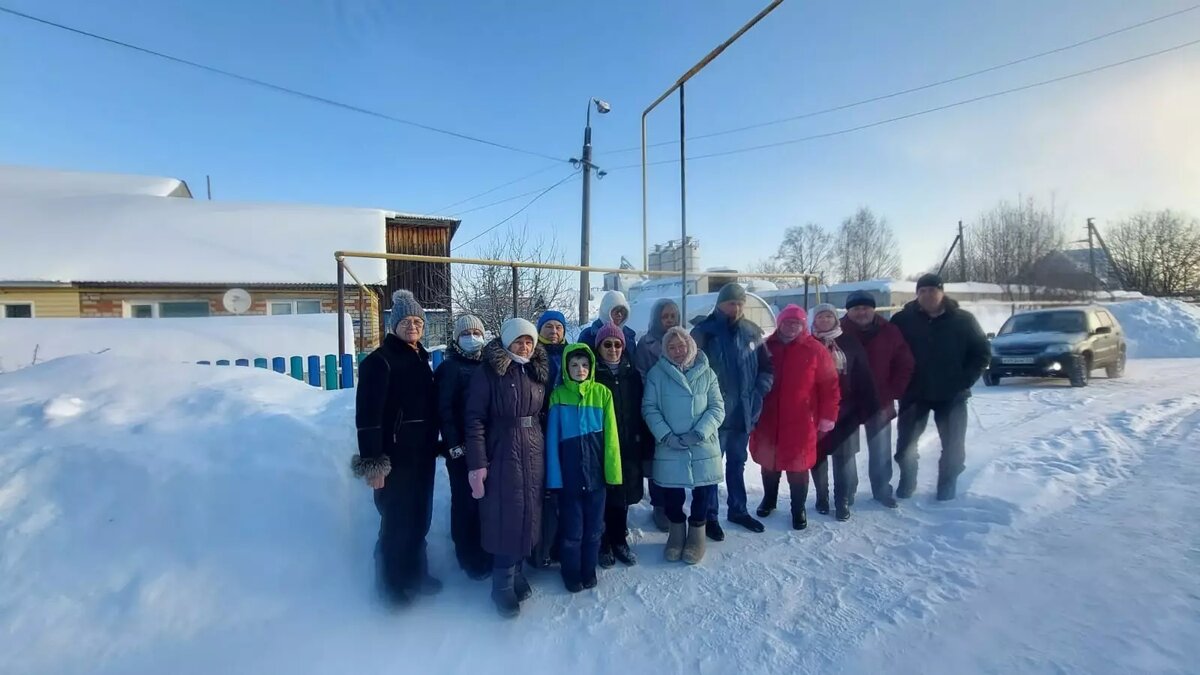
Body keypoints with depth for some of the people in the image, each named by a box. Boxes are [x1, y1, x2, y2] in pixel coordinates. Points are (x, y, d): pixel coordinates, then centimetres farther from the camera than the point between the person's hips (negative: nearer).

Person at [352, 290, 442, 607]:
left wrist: (434, 447, 14)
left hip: (423, 455, 7)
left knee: (419, 519, 17)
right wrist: (373, 462, -22)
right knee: (396, 523, 4)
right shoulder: (380, 361, -12)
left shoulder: (421, 358, 11)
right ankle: (392, 584, 23)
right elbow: (367, 415, -18)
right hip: (396, 457, -7)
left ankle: (415, 574, 35)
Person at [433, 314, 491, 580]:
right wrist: (454, 445, -14)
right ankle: (469, 557, 16)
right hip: (463, 448, -4)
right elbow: (444, 409, -8)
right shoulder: (450, 368, -3)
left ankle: (486, 552, 26)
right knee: (467, 501, 0)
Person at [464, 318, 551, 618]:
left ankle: (517, 573, 30)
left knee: (528, 514, 12)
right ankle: (503, 585, 17)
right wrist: (477, 463, -16)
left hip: (534, 453, 5)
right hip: (502, 453, -5)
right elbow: (475, 418, -11)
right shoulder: (489, 372, -9)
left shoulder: (538, 371, 7)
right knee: (506, 517, 0)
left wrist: (545, 451, 11)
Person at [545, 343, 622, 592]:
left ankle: (589, 570, 34)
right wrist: (554, 476, -8)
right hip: (568, 472, -1)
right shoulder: (558, 395, -4)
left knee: (594, 526, 14)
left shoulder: (602, 393, -3)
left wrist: (612, 470, -8)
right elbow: (552, 438, -4)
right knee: (571, 527, 9)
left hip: (596, 471, 1)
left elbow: (610, 435, -4)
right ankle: (571, 572, 31)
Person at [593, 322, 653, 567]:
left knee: (623, 494, 13)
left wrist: (646, 446, 5)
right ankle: (603, 543, 23)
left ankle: (619, 540, 30)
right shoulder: (592, 375, -5)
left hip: (629, 446, 4)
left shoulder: (632, 374, 7)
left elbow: (640, 411, 7)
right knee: (603, 496, 5)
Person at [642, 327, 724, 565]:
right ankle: (677, 534, 34)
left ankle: (696, 535, 33)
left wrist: (699, 433, -13)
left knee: (703, 493, 9)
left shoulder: (706, 373, 1)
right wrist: (666, 435, -14)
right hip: (669, 449, 0)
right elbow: (649, 408, -3)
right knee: (672, 495, 8)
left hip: (703, 447, 1)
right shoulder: (656, 374, -2)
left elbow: (717, 408, 0)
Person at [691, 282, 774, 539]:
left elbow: (766, 366, 11)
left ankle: (738, 510, 34)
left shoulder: (752, 332, 4)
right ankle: (709, 516, 17)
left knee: (737, 463, 19)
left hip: (745, 412, 5)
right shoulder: (703, 332, -10)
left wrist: (759, 392, -1)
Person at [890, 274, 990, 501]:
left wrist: (965, 381, -8)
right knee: (906, 443, 5)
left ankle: (947, 487, 27)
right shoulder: (903, 320, -4)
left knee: (954, 446, 8)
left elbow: (982, 353, 3)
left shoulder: (963, 320, -3)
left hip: (952, 395, 1)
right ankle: (906, 483, 25)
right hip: (914, 394, 0)